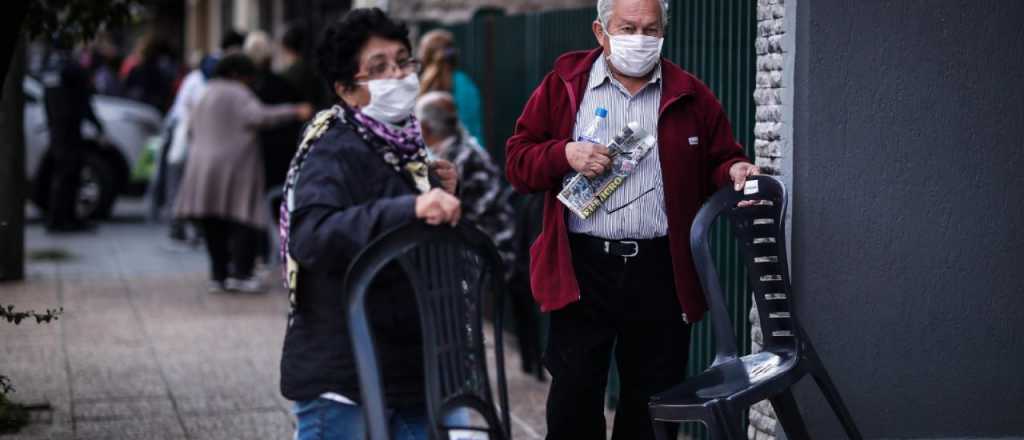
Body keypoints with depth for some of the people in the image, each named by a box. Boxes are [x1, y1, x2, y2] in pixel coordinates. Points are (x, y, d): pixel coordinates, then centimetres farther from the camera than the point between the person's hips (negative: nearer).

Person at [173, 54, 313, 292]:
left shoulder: (206, 94, 16)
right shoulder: (239, 94, -6)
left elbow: (192, 124, 22)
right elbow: (260, 115, -20)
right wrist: (295, 112, -20)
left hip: (203, 164, 7)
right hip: (234, 164, -7)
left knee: (213, 225, 8)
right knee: (244, 220, -4)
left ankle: (218, 275, 9)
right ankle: (240, 273, -12)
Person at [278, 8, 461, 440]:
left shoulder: (406, 146, 12)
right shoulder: (335, 151, -14)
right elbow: (308, 237, -33)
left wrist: (439, 195, 6)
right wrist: (408, 208, -43)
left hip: (409, 367, 8)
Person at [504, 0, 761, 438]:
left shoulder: (691, 96, 7)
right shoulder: (563, 86, 5)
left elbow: (717, 163, 11)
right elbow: (518, 161, 5)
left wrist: (734, 172, -11)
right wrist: (565, 154, -13)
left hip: (661, 273, 1)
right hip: (582, 270, -1)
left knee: (653, 402, 10)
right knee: (574, 401, 2)